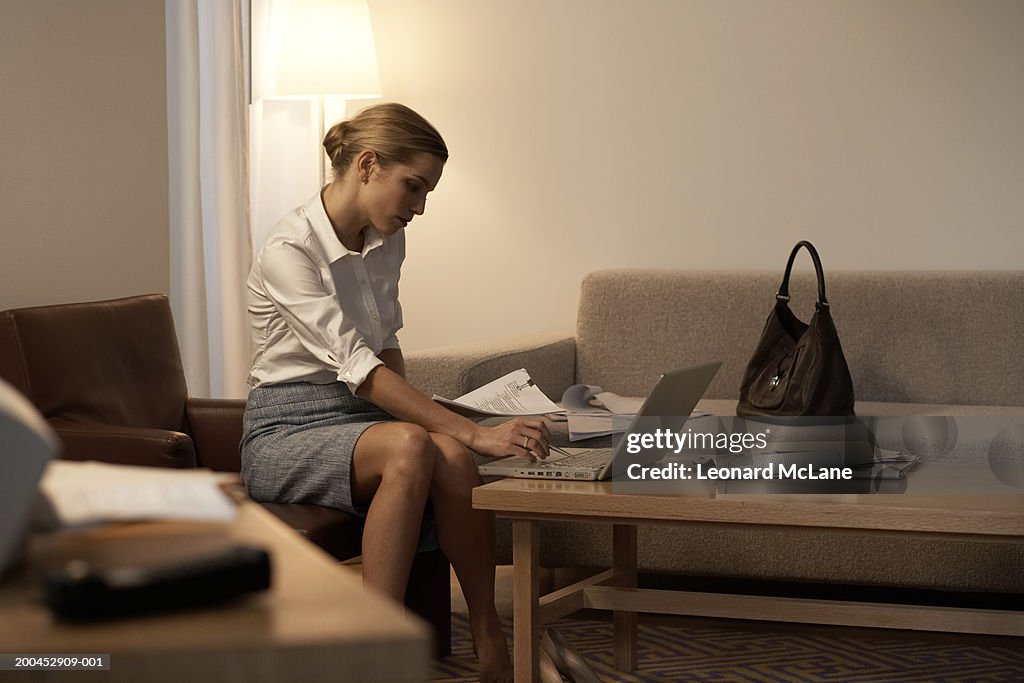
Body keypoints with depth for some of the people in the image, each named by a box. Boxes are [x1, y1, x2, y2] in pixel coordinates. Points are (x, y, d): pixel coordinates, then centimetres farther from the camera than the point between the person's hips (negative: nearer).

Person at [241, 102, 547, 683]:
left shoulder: (387, 242, 7)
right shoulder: (289, 252, -19)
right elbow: (357, 365, -28)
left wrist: (414, 412, -2)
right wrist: (473, 433, -34)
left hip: (361, 416, 6)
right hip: (287, 432, -6)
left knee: (449, 456, -29)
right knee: (409, 446, -36)